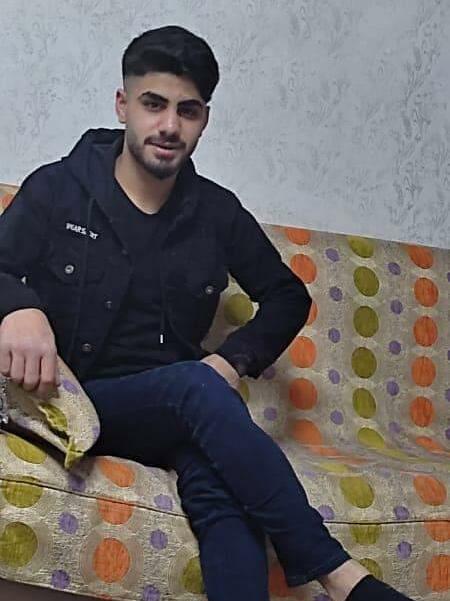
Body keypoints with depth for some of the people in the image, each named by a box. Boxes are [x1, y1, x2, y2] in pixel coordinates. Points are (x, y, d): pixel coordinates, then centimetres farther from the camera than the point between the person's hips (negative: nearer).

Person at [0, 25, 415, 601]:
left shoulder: (217, 213, 8)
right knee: (194, 385, -35)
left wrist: (234, 359, -1)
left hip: (174, 412, 3)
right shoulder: (56, 190, 1)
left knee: (220, 489, -34)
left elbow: (288, 296, 18)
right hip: (77, 401, -2)